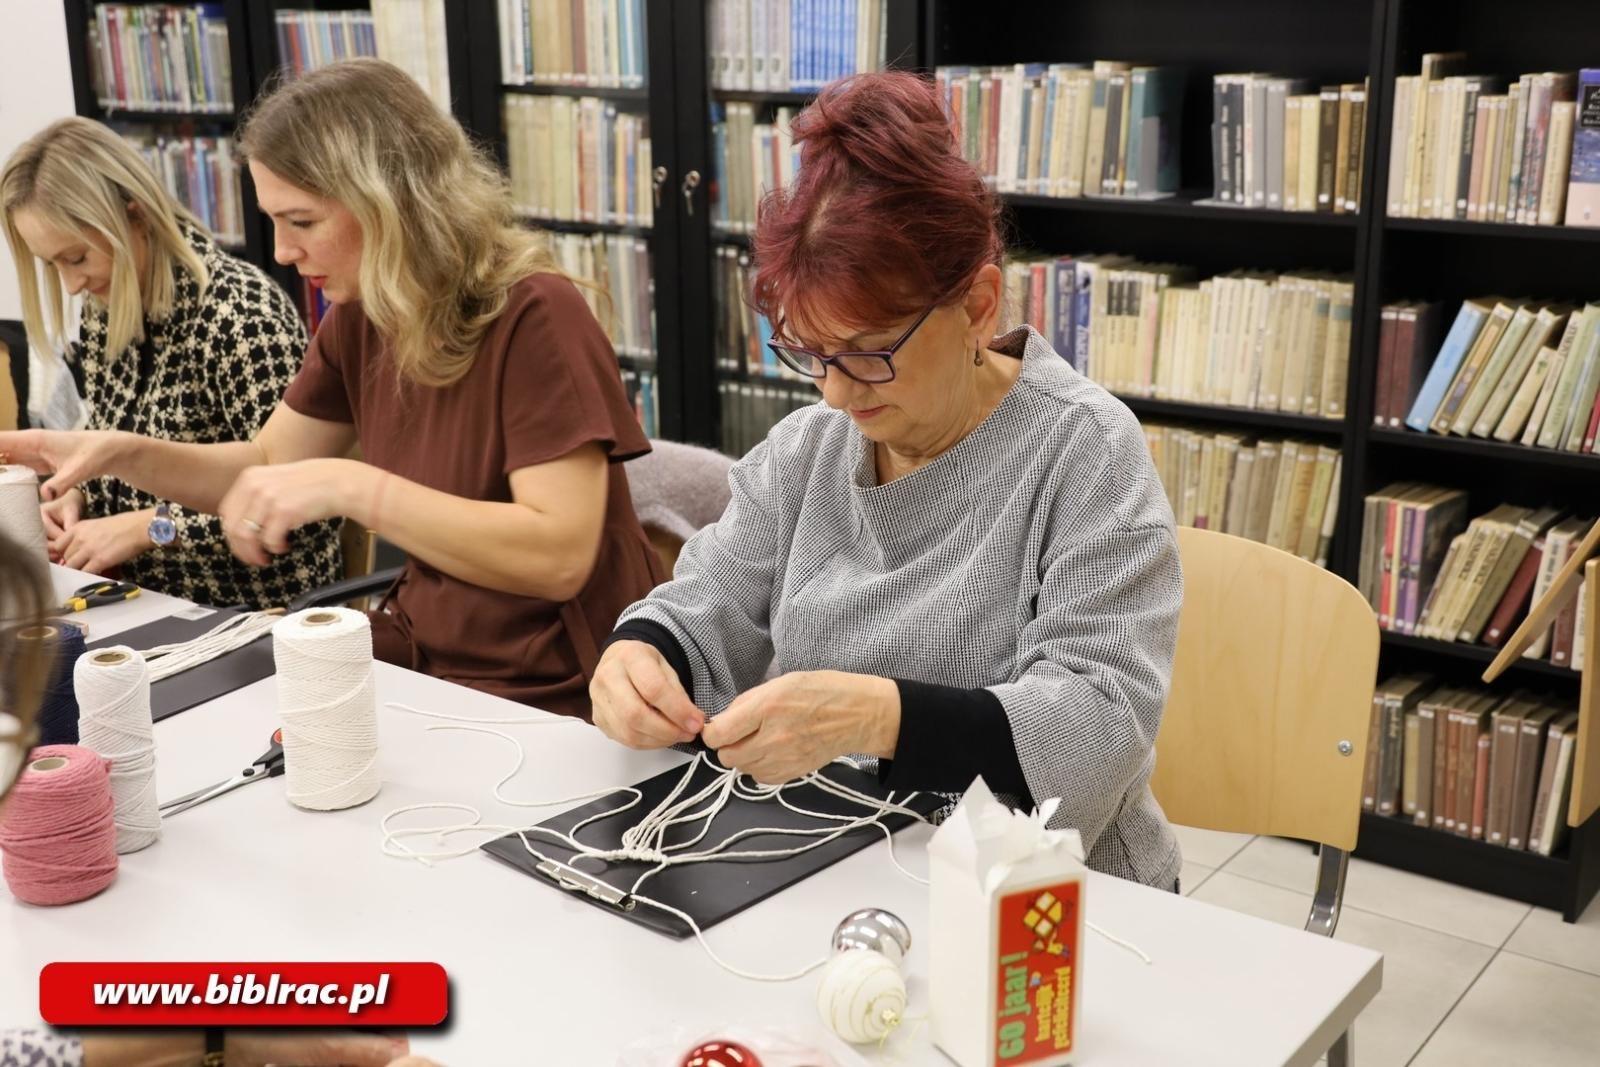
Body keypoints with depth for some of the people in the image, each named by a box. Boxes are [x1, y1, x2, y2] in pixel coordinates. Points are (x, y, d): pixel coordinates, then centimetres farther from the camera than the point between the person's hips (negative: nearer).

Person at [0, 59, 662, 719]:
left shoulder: (534, 319, -19)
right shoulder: (359, 318, 3)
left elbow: (560, 555, -27)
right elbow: (269, 465, 16)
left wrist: (349, 486, -30)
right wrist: (120, 453, -1)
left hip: (547, 700, -7)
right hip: (417, 658, 7)